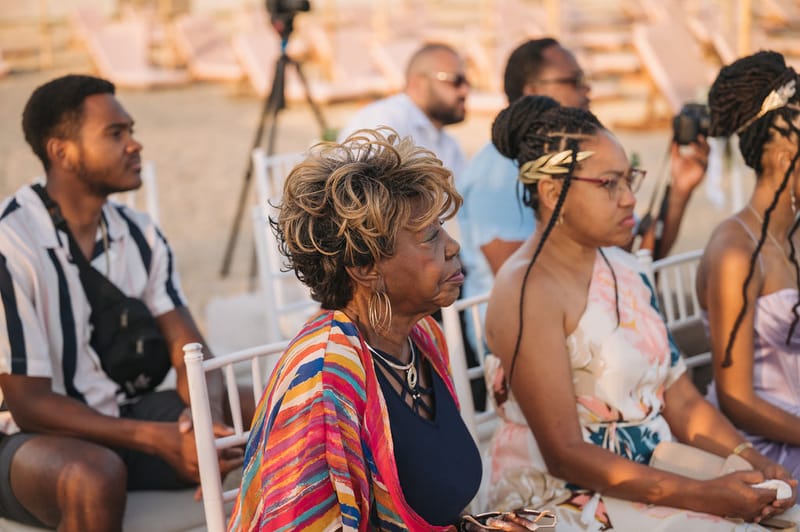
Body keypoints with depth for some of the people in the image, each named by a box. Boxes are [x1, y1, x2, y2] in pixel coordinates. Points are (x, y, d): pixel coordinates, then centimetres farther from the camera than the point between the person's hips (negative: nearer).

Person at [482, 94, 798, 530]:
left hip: (654, 475, 7)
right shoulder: (528, 293, -15)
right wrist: (704, 496, -20)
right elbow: (564, 455, -17)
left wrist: (754, 463, -7)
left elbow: (681, 400, 9)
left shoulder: (621, 267, 10)